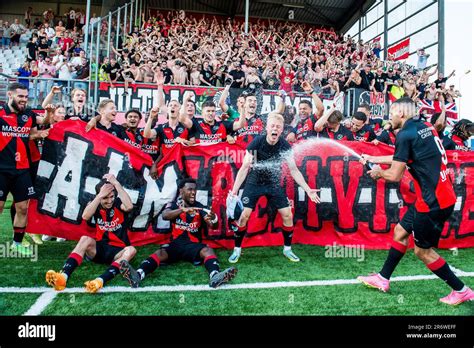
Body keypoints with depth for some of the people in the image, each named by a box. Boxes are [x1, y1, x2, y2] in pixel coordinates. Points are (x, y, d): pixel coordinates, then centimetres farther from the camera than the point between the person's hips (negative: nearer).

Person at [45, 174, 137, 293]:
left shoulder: (119, 203, -5)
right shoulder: (96, 204, 2)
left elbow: (129, 206, -30)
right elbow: (85, 216, -20)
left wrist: (116, 184, -27)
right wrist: (100, 195, -26)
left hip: (117, 251, -2)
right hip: (99, 249, 2)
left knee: (131, 250, -33)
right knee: (85, 239, -27)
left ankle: (100, 281, -52)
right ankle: (63, 276, -42)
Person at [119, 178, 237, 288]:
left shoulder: (200, 207, 5)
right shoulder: (173, 205, 5)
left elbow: (213, 226, -7)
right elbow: (165, 215, -19)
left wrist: (213, 219, -33)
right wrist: (183, 209, -37)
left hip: (194, 245, 0)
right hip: (176, 244, 0)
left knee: (208, 250, -29)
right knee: (160, 253, -28)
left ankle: (215, 276, -56)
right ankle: (137, 275, -51)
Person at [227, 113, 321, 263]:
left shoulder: (285, 146, -13)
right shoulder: (257, 142, -20)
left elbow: (294, 170, -5)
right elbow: (244, 168, -19)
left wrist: (308, 190, -10)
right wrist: (234, 190, -27)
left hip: (273, 183, 3)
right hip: (254, 183, -2)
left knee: (288, 215, -2)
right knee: (244, 216, -11)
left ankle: (287, 249, 20)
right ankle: (237, 250, 9)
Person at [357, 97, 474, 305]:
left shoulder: (405, 135, -17)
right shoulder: (425, 127, 10)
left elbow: (395, 176, -16)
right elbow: (402, 157, 23)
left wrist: (378, 173, 5)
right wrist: (372, 158, 30)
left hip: (433, 201, -9)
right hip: (441, 196, 9)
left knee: (423, 251, 6)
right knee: (400, 233, 16)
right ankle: (382, 279, 27)